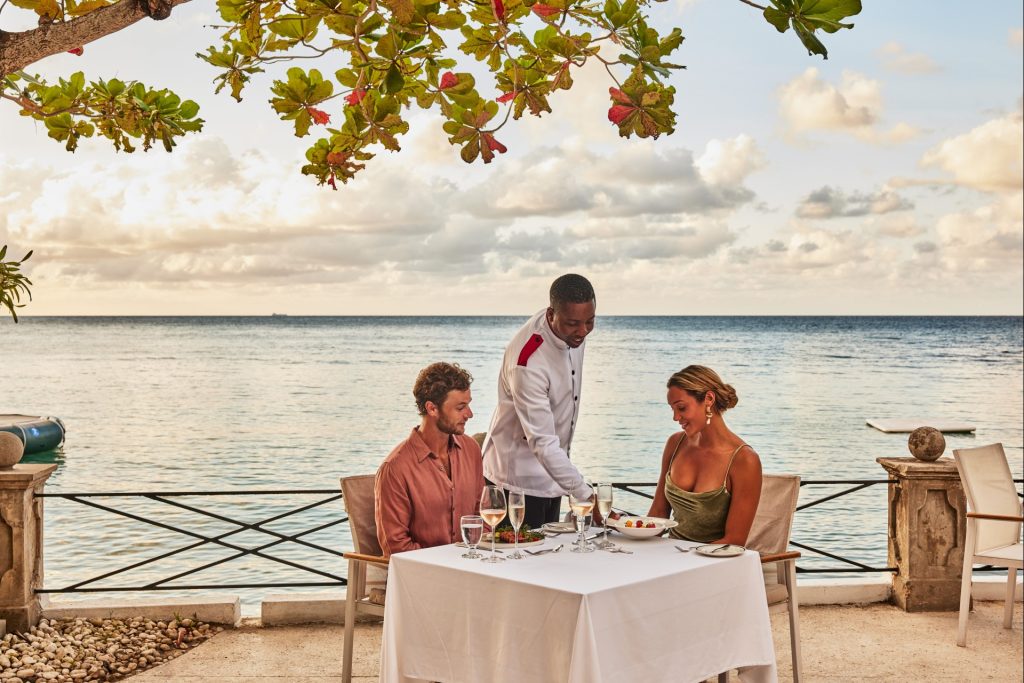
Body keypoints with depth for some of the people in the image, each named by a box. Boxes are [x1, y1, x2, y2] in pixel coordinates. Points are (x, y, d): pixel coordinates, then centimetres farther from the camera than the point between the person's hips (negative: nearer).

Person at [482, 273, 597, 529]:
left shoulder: (572, 331, -10)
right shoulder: (528, 363, -34)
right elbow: (542, 443, -35)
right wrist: (586, 496, -41)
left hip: (552, 470, 8)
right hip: (519, 476, -8)